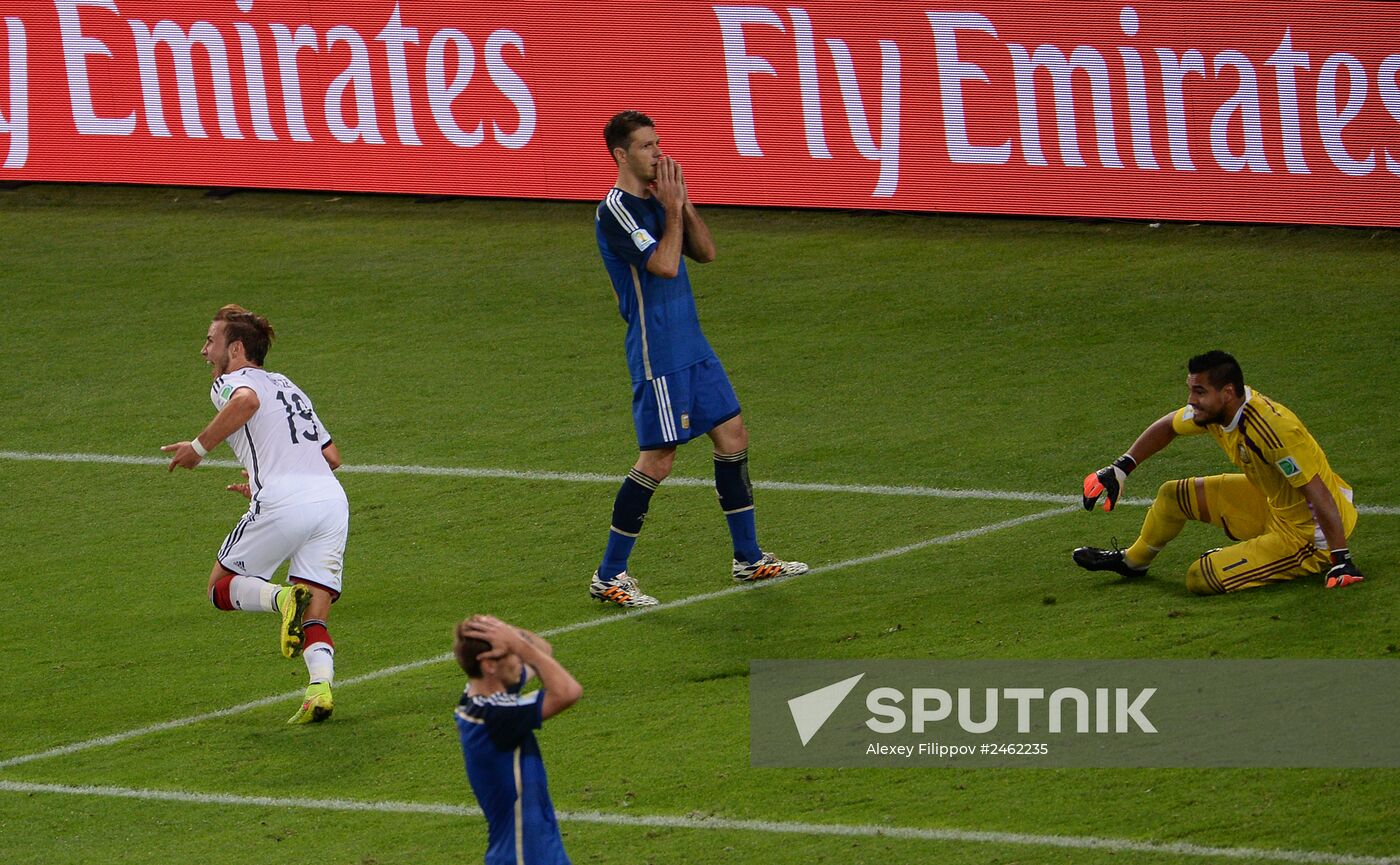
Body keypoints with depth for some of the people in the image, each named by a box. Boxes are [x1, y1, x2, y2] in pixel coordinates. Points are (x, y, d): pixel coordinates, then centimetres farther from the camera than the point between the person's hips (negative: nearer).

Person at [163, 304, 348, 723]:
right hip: (332, 499, 6)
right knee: (313, 621, 5)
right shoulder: (288, 386, 31)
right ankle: (320, 689, -23)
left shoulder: (229, 381, 8)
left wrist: (199, 446, -9)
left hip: (283, 503, -6)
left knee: (221, 587, 11)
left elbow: (246, 402, -19)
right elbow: (332, 456, 31)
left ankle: (283, 598, -19)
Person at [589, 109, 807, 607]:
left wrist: (683, 202, 0)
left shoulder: (656, 201, 13)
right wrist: (673, 207, -13)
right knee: (658, 460, -8)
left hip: (691, 345, 9)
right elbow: (665, 265, -23)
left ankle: (749, 559, 22)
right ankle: (608, 578, 0)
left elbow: (705, 252, 11)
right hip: (657, 354, -9)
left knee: (732, 436, 11)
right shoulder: (615, 211, -15)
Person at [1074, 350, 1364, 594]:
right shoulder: (1214, 409, -8)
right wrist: (1119, 469, 10)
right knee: (1172, 495, 17)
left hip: (1306, 536, -9)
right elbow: (1167, 426, 14)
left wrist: (1341, 561, -33)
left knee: (1199, 579, -18)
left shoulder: (1273, 429, -35)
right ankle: (1133, 561, 46)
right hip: (1271, 503, 9)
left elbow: (1318, 495, -33)